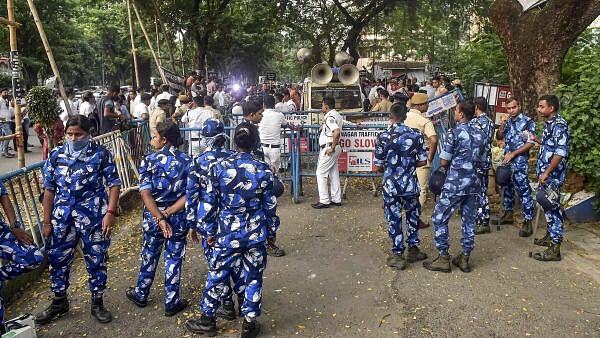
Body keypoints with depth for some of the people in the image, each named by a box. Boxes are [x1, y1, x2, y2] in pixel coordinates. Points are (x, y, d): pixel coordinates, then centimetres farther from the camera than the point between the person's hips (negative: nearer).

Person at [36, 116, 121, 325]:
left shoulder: (101, 154, -5)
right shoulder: (56, 156, 4)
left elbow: (114, 184, -5)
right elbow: (49, 190, 7)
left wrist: (110, 212, -14)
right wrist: (47, 222, 6)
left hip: (94, 218, -3)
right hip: (62, 218, 3)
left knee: (96, 260, 8)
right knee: (57, 260, 12)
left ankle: (97, 303, 26)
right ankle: (59, 302, 34)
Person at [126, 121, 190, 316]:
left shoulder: (149, 161, -8)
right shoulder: (187, 161, -6)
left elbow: (146, 194, -16)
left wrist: (160, 218, -16)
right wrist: (168, 213, -12)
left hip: (152, 218, 0)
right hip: (178, 220, 0)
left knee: (149, 256, 19)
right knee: (174, 260, 11)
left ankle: (141, 295, 38)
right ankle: (172, 303, 21)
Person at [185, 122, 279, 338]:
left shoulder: (219, 168, -9)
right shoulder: (264, 170, -8)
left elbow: (209, 204, -5)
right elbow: (270, 205, -1)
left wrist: (210, 231, 7)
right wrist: (272, 231, 12)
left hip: (227, 233, 0)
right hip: (255, 233, 1)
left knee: (217, 276, 15)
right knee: (253, 278, 13)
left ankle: (207, 320, 30)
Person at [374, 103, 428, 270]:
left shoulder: (383, 137, -10)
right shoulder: (416, 134, -4)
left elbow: (378, 166, -7)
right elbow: (423, 161, 1)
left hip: (391, 186, -2)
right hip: (411, 185, 2)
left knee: (394, 219, 9)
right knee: (413, 216, 21)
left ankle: (398, 255, 17)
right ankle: (413, 249, 31)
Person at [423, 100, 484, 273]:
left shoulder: (454, 133, -12)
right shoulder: (479, 134, 8)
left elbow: (444, 162, -10)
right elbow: (479, 160, 16)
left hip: (455, 183, -7)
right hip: (473, 183, 7)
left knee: (439, 219, 3)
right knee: (469, 221, 11)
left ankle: (443, 259, 5)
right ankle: (465, 259, 19)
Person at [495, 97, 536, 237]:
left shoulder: (528, 121, -6)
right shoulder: (507, 121, 12)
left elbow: (530, 143, -11)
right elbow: (498, 137, 12)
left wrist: (513, 153, -13)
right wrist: (502, 124, -3)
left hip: (520, 161, -7)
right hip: (507, 160, 7)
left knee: (524, 190, -8)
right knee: (507, 187, 15)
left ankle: (528, 221, -7)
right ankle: (508, 214, 29)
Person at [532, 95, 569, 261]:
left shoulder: (559, 125, -16)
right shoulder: (549, 123, 13)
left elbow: (561, 153, -24)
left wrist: (546, 173, -23)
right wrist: (537, 140, 15)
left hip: (552, 175, -9)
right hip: (545, 174, 9)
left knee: (552, 208, -6)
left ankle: (555, 249, -1)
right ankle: (550, 236, 33)